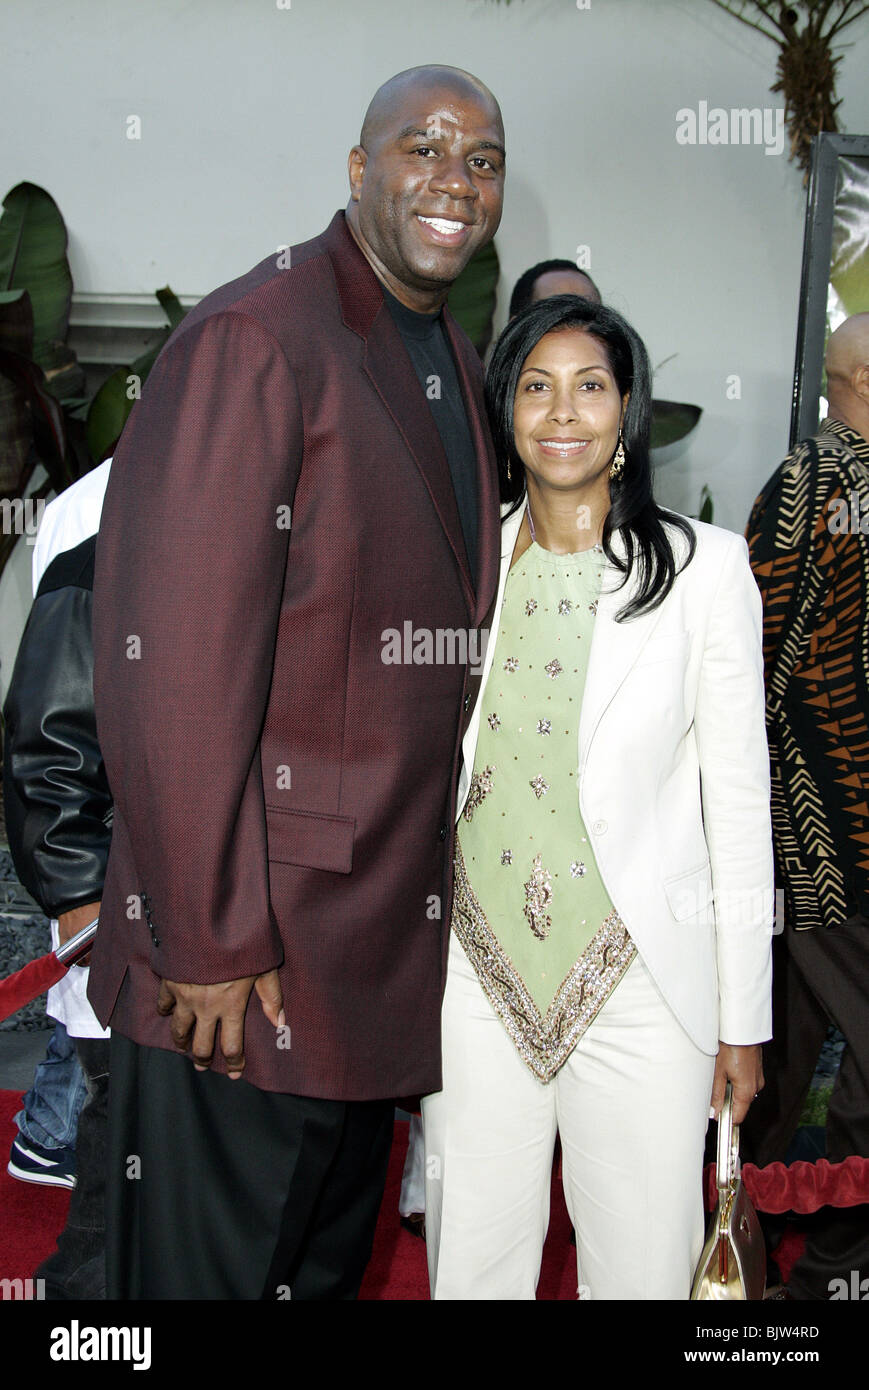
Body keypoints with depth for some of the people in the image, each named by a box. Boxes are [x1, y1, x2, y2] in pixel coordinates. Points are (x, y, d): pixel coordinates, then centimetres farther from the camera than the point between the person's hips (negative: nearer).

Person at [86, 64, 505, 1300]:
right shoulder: (255, 337, -15)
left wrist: (432, 869, 15)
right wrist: (210, 941, -20)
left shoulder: (454, 362, 13)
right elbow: (172, 664, -21)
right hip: (242, 960, -8)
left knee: (330, 1257, 23)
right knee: (213, 1265, 8)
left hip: (385, 940, 8)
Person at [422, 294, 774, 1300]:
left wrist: (744, 1013, -2)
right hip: (477, 966, 2)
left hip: (640, 977, -2)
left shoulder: (703, 566, -5)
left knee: (641, 1261, 11)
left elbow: (737, 791, -3)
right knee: (471, 1257, 15)